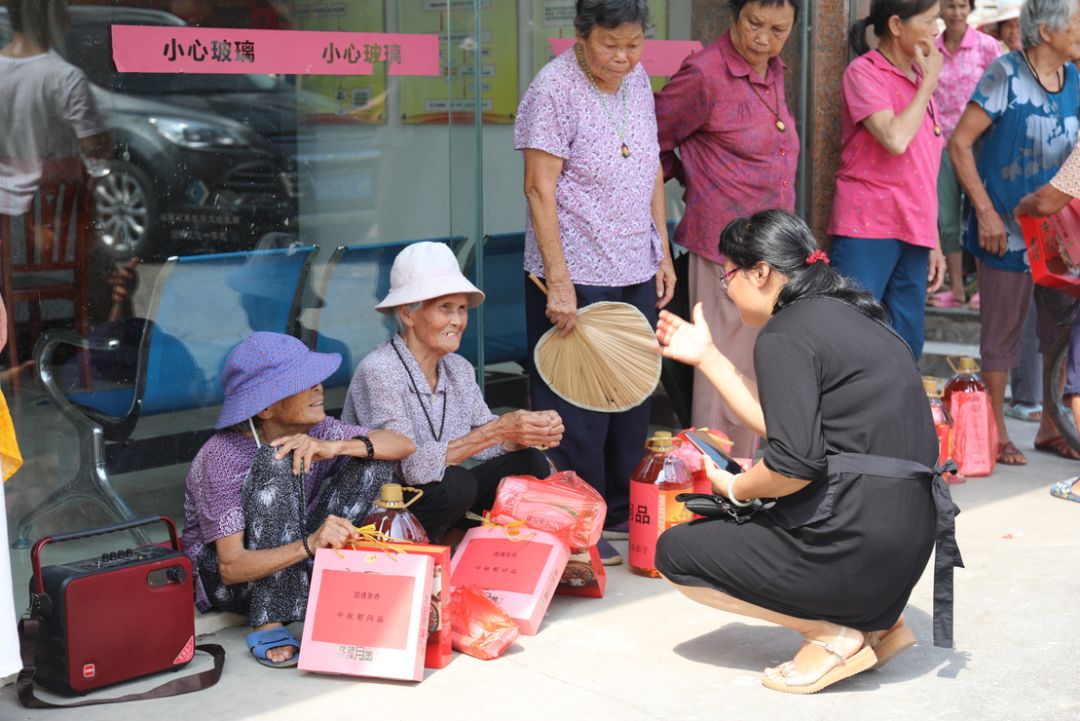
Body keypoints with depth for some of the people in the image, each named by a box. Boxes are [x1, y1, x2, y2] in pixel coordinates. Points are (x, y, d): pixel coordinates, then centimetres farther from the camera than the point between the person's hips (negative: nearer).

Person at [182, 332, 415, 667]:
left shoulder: (314, 431, -7)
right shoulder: (222, 457, -25)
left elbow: (404, 445, -10)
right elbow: (231, 567, -30)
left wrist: (335, 447, -28)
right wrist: (309, 545, -46)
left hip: (291, 563, 6)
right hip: (224, 583, -6)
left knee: (371, 458, -8)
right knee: (279, 461, -32)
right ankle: (269, 625, -31)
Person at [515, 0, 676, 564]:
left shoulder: (637, 80, 7)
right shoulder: (553, 89, -15)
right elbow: (540, 189, -17)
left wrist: (662, 252, 13)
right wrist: (558, 283, -20)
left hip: (636, 271, 7)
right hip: (577, 274, -7)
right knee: (578, 407, 1)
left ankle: (622, 510, 29)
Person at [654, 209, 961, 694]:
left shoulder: (785, 335, -12)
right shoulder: (849, 315, 15)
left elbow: (794, 465, -21)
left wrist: (737, 488, 0)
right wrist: (707, 358, 24)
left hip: (851, 540, -9)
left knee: (676, 552, 8)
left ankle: (833, 633, 0)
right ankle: (877, 620, 16)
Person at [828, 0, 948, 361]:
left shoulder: (918, 78, 16)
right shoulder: (864, 71, -5)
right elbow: (895, 139, -22)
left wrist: (933, 242, 17)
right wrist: (929, 82, -8)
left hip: (913, 233, 7)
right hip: (868, 228, -7)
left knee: (907, 347, 6)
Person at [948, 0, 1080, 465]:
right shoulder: (1006, 75, -11)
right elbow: (960, 143, -13)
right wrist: (985, 211, -16)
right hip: (1008, 229, -6)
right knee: (1002, 332, 3)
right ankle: (996, 435, 15)